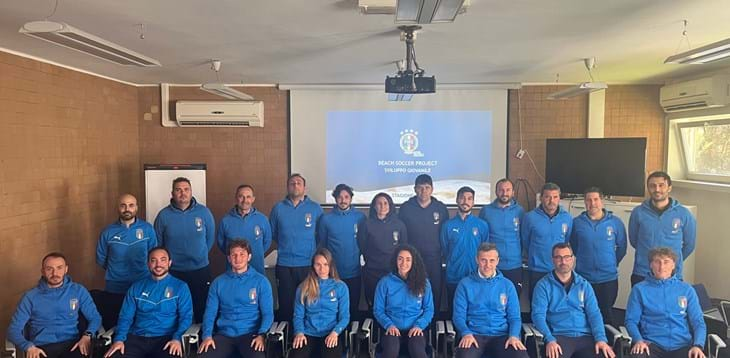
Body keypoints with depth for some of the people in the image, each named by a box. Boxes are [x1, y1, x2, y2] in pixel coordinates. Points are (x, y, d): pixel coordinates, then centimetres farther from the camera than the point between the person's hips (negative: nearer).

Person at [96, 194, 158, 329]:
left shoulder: (147, 229, -3)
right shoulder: (108, 232, -3)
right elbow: (101, 259, 8)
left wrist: (142, 270, 4)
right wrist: (115, 271, 11)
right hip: (114, 289, 0)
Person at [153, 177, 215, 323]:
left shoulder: (203, 212, -4)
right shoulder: (164, 215, -5)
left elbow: (210, 238, 7)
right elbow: (157, 243, 5)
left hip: (200, 270, 0)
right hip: (173, 272, 0)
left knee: (201, 310, 10)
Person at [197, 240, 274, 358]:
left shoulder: (261, 281, 4)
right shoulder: (218, 282, 11)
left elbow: (267, 313, 1)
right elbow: (210, 312, 9)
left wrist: (261, 335, -16)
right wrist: (207, 335, -8)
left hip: (250, 334, -2)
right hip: (224, 334, 3)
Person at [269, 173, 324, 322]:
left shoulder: (315, 208, 1)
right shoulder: (278, 208, 3)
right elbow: (272, 233, 13)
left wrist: (310, 246, 7)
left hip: (309, 264, -1)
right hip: (284, 265, 1)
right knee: (286, 304, 8)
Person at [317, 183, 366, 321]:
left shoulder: (360, 217, -3)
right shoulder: (326, 219, -2)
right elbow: (322, 245, 6)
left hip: (354, 273, 0)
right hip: (332, 273, 0)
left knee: (353, 308, 12)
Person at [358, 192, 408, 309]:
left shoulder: (399, 224, 3)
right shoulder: (367, 225, -1)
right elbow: (362, 247, 4)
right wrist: (372, 261, 5)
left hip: (394, 272, 1)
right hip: (372, 273, -1)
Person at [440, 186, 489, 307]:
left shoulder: (482, 225, 0)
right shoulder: (448, 225, -1)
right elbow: (445, 251, 8)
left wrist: (480, 269, 4)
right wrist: (453, 265, 8)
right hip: (453, 278, 0)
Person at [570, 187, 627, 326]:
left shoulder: (616, 222, -1)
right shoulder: (577, 222, -2)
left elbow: (622, 247, 9)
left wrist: (612, 263, 10)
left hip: (609, 278, 0)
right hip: (583, 278, 0)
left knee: (607, 315, 9)